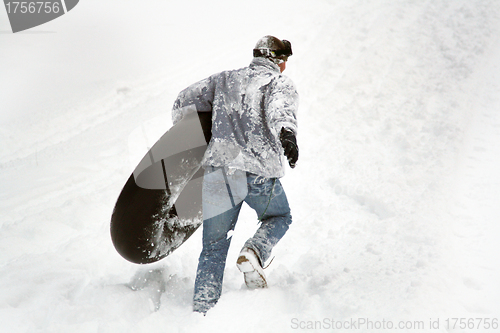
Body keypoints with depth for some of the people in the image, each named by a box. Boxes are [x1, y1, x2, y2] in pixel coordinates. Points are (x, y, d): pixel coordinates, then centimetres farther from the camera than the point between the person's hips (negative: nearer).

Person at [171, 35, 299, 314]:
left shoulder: (226, 79, 22)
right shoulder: (281, 83, 11)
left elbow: (185, 101, 22)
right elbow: (281, 109, -13)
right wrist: (287, 134, -33)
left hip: (219, 170, 3)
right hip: (260, 171, -2)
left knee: (214, 250, 12)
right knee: (280, 217, 28)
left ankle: (202, 311, 2)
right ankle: (254, 253, 0)